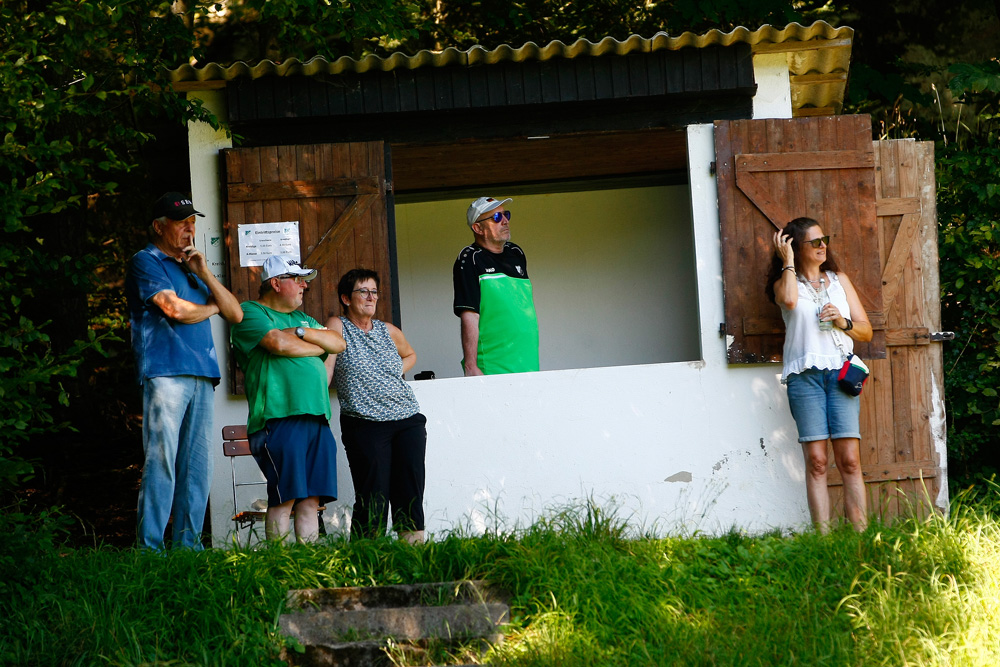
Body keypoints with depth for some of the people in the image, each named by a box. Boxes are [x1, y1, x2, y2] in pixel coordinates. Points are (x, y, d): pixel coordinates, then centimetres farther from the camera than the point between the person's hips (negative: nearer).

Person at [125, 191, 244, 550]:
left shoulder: (191, 269, 26)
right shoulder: (146, 262, 4)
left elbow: (236, 314, 19)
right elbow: (175, 309, -10)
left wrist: (204, 274, 7)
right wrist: (211, 307, 10)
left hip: (202, 374, 7)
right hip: (165, 371, -7)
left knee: (198, 466, 2)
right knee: (162, 461, -11)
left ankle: (187, 545, 4)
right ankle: (149, 548, -10)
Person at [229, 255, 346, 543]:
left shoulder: (302, 319, 28)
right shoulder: (250, 313, 3)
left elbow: (339, 344, 17)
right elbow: (279, 343, -14)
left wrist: (303, 332, 0)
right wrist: (318, 346, 3)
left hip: (317, 417, 7)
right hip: (279, 417, -7)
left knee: (312, 497, 2)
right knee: (285, 496, -11)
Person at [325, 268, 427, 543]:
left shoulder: (389, 331, 14)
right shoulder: (338, 327, 2)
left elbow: (410, 355, 34)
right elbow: (325, 369, -5)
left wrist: (396, 372, 14)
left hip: (408, 420, 5)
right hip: (365, 425, -5)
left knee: (410, 493, -1)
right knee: (373, 499, -11)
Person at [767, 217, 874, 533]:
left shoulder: (839, 280, 20)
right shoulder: (785, 282, 12)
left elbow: (866, 330, 19)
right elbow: (789, 299, -15)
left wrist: (843, 322, -2)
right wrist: (788, 259, -3)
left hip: (841, 372, 2)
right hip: (805, 373, -2)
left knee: (850, 460, -7)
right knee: (816, 460, -9)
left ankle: (861, 532, -7)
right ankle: (823, 535, -9)